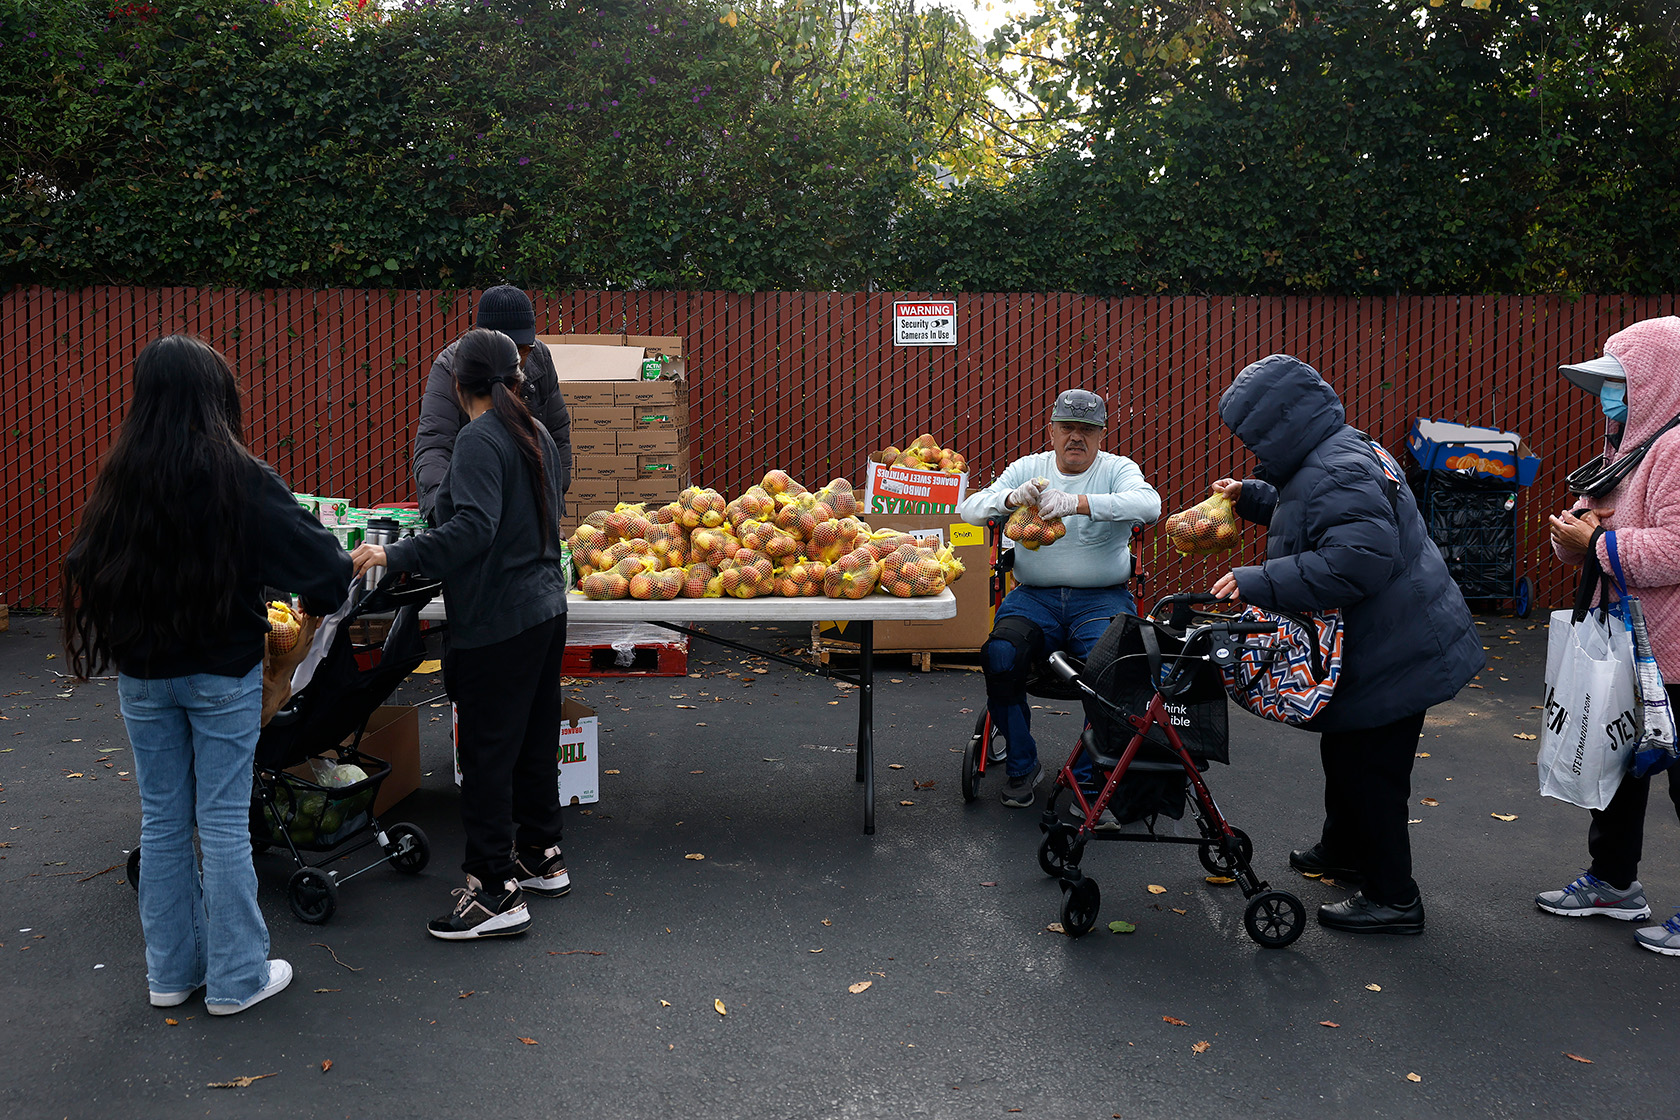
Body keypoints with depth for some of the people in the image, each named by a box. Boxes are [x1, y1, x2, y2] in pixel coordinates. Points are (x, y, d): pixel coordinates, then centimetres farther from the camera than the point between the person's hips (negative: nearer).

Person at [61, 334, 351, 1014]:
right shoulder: (242, 479, -16)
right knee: (224, 823, 4)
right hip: (223, 675, -4)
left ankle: (171, 971, 26)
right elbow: (323, 566, -16)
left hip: (142, 675, 4)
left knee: (163, 821, 15)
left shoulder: (119, 480, -4)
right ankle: (236, 978, 15)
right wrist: (319, 601, 5)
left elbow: (85, 573, 6)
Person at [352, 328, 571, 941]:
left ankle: (497, 892, 4)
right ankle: (541, 856, 32)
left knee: (486, 755, -1)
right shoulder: (536, 436, 11)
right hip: (545, 610, 9)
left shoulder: (479, 440, -15)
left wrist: (394, 555, -25)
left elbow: (474, 528, -28)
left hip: (497, 625, -9)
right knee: (534, 741, 19)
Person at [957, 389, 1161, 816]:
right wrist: (1012, 498, -22)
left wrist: (1077, 502, -32)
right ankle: (1022, 764, -3)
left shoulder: (1117, 469, 5)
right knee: (999, 660, -26)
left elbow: (1148, 505, -18)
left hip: (1102, 598, -2)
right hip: (1034, 596, 2)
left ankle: (1089, 782, -14)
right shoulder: (1028, 468, 12)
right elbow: (970, 509, 1)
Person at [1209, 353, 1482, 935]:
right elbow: (1303, 512, 30)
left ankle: (1393, 898, 10)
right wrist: (1250, 496, 17)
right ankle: (1343, 850, 44)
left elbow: (1357, 560, -35)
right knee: (1344, 753, 25)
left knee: (1368, 769, -1)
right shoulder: (1334, 456, 10)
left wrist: (1259, 582, -32)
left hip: (1392, 653, -11)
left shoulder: (1338, 474, -26)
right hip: (1391, 643, 11)